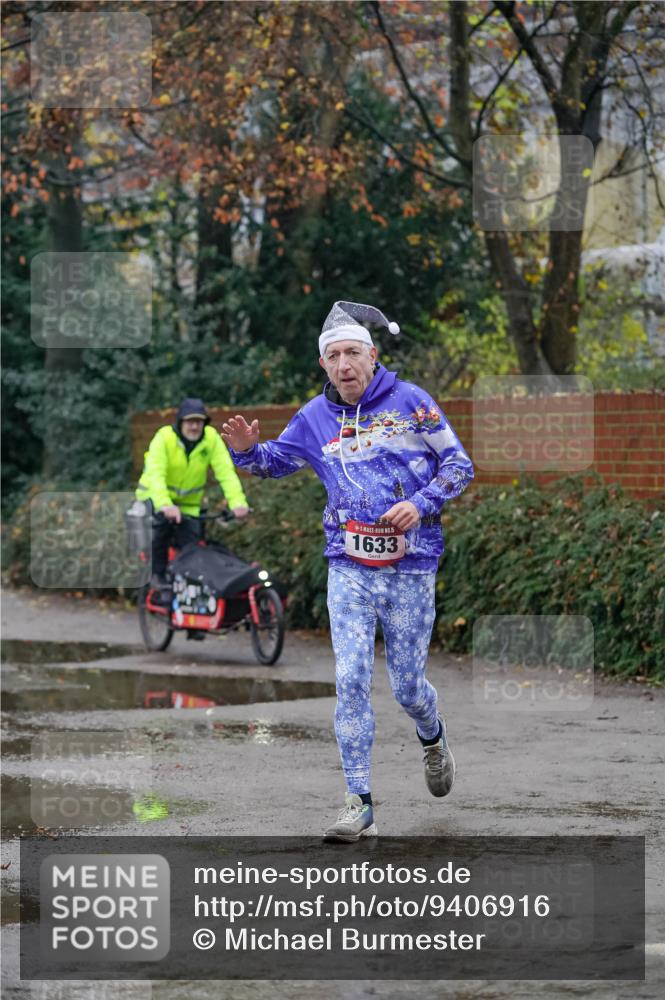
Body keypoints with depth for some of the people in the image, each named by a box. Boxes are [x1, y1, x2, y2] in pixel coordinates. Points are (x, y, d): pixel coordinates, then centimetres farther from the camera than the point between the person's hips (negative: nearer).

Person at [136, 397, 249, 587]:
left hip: (188, 503, 3)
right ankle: (158, 574, -14)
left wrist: (237, 502, -38)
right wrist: (165, 505, -52)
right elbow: (155, 474, -35)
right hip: (154, 497, -3)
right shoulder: (164, 438, -23)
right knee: (163, 521, -29)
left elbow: (226, 472, -22)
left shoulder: (212, 438, -13)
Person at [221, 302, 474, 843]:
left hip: (411, 566, -2)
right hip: (349, 568, 2)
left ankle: (434, 740, 42)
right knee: (351, 681, -10)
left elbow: (458, 463, 2)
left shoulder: (409, 401, -4)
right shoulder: (316, 417, 6)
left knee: (407, 686, 5)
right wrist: (247, 450, -1)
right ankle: (359, 804, -6)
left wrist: (420, 503, -14)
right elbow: (278, 460, 21)